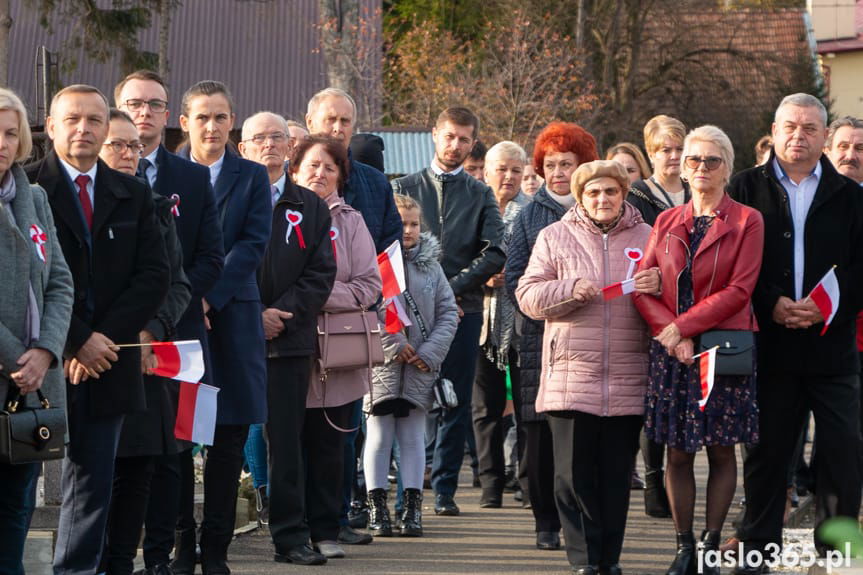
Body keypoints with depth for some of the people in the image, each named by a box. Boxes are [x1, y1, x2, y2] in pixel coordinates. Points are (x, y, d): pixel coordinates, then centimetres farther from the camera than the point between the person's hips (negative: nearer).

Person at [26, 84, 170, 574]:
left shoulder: (134, 195, 12)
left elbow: (154, 276, 5)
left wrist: (104, 339, -8)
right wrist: (76, 341, -13)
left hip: (106, 363, 4)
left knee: (93, 484, 6)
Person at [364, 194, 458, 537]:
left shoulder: (430, 264, 9)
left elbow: (448, 312, 7)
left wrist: (431, 352, -5)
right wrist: (394, 344, -12)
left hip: (420, 367, 3)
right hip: (382, 363, -3)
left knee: (413, 437, 7)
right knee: (379, 436, 3)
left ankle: (413, 507, 11)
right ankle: (377, 506, 10)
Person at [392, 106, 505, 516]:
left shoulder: (481, 196, 10)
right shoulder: (404, 188, 9)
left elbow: (495, 254, 0)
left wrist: (451, 287, -11)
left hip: (463, 310, 1)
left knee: (456, 404, 2)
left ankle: (445, 489, 8)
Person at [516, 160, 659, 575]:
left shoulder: (647, 237, 11)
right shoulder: (555, 237, 9)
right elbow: (528, 296, 3)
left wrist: (659, 287, -11)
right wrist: (570, 289, -13)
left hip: (627, 380, 1)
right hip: (572, 375, -1)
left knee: (617, 473, 4)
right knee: (574, 472, -3)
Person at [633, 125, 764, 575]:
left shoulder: (747, 222, 0)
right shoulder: (667, 222, 12)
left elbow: (739, 290, -9)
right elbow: (642, 286, 5)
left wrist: (682, 327, -14)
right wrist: (671, 332, -12)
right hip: (671, 351, 3)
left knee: (721, 450, 1)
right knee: (677, 451, 3)